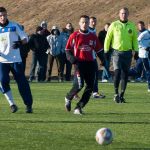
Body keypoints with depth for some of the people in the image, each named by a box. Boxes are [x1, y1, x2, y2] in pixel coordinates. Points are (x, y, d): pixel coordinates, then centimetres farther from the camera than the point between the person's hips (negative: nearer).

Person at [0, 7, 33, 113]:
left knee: (22, 82, -2)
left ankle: (29, 105, 7)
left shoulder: (14, 26, 0)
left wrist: (20, 43, -19)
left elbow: (25, 38, 3)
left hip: (15, 59, -1)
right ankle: (12, 104, -3)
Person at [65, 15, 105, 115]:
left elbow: (98, 50, 17)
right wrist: (71, 58, -14)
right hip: (79, 63, -4)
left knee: (90, 87, -3)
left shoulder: (93, 37, 11)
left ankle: (79, 107, 6)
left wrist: (102, 60, 1)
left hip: (90, 63, 4)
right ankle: (68, 98, 13)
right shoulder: (74, 36, 3)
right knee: (79, 85, -17)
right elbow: (68, 50, 5)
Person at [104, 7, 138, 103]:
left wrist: (136, 51, 8)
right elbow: (108, 38, 4)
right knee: (117, 72, -17)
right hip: (117, 52, -3)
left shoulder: (132, 26, 8)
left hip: (128, 53, 3)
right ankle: (116, 93, -6)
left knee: (125, 75, 4)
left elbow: (135, 39, 16)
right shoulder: (114, 25, 1)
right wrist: (106, 51, 1)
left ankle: (122, 95, 12)